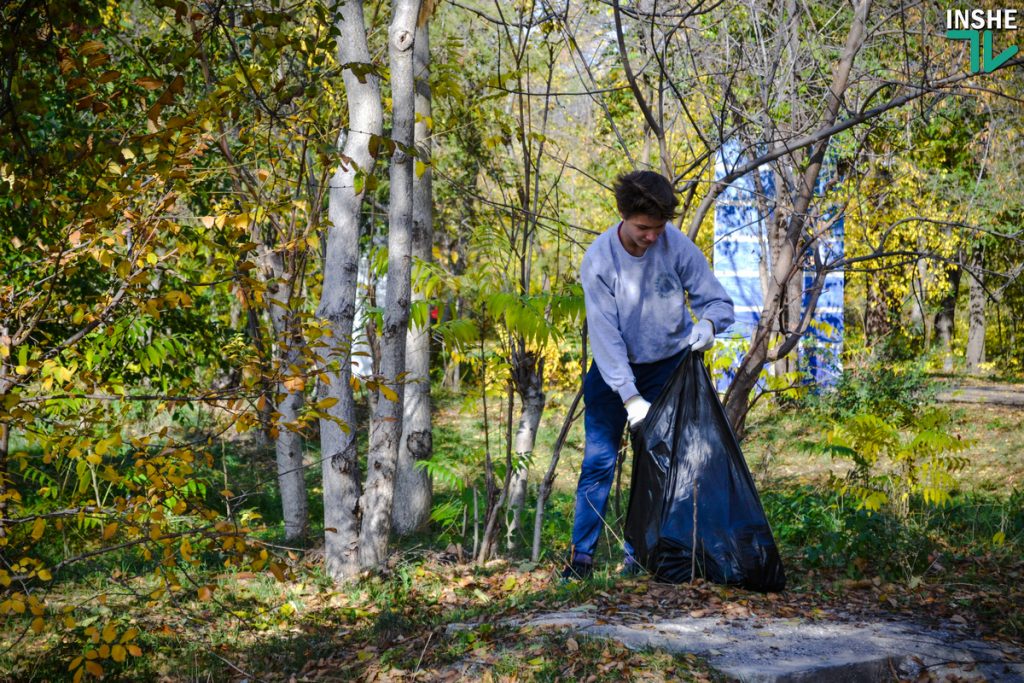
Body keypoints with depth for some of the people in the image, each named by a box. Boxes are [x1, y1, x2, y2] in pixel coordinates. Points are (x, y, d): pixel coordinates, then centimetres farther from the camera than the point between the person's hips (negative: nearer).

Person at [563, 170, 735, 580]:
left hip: (668, 365, 1)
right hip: (614, 368, -1)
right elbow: (604, 333, -22)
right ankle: (581, 556, 3)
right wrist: (630, 396, -28)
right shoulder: (599, 259, -21)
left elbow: (717, 299, -10)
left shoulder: (677, 246, -18)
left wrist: (707, 323, -35)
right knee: (599, 459, -5)